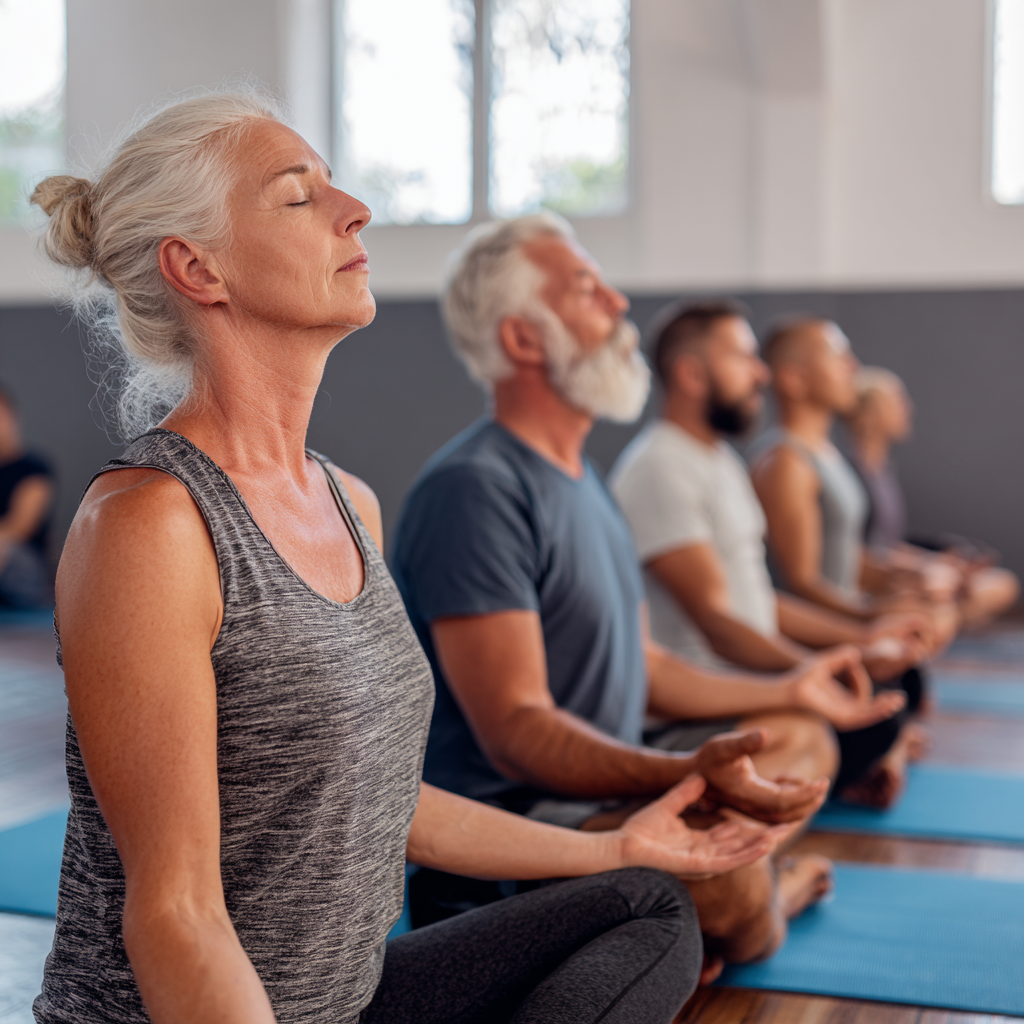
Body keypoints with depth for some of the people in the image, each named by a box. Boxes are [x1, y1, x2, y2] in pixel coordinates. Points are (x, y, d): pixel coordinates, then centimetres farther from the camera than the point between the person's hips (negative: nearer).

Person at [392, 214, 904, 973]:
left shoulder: (580, 478, 14)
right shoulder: (474, 490, -20)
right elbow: (515, 730, -26)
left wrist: (787, 691, 22)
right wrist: (687, 774, -39)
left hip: (602, 780, 10)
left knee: (806, 739, 17)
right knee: (728, 870, -32)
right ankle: (756, 913, 1)